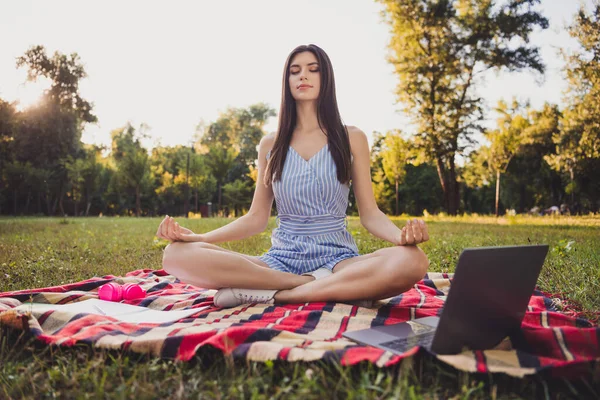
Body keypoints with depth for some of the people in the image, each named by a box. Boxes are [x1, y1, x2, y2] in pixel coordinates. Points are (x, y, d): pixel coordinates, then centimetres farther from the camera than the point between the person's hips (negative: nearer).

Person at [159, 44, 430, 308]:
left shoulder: (351, 139, 7)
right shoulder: (271, 144, 11)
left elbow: (370, 213, 4)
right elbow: (256, 218, 10)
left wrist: (401, 235, -19)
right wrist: (197, 237, -5)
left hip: (337, 259, -1)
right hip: (280, 260, 2)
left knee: (411, 261, -34)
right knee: (177, 255, -24)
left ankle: (273, 294, -24)